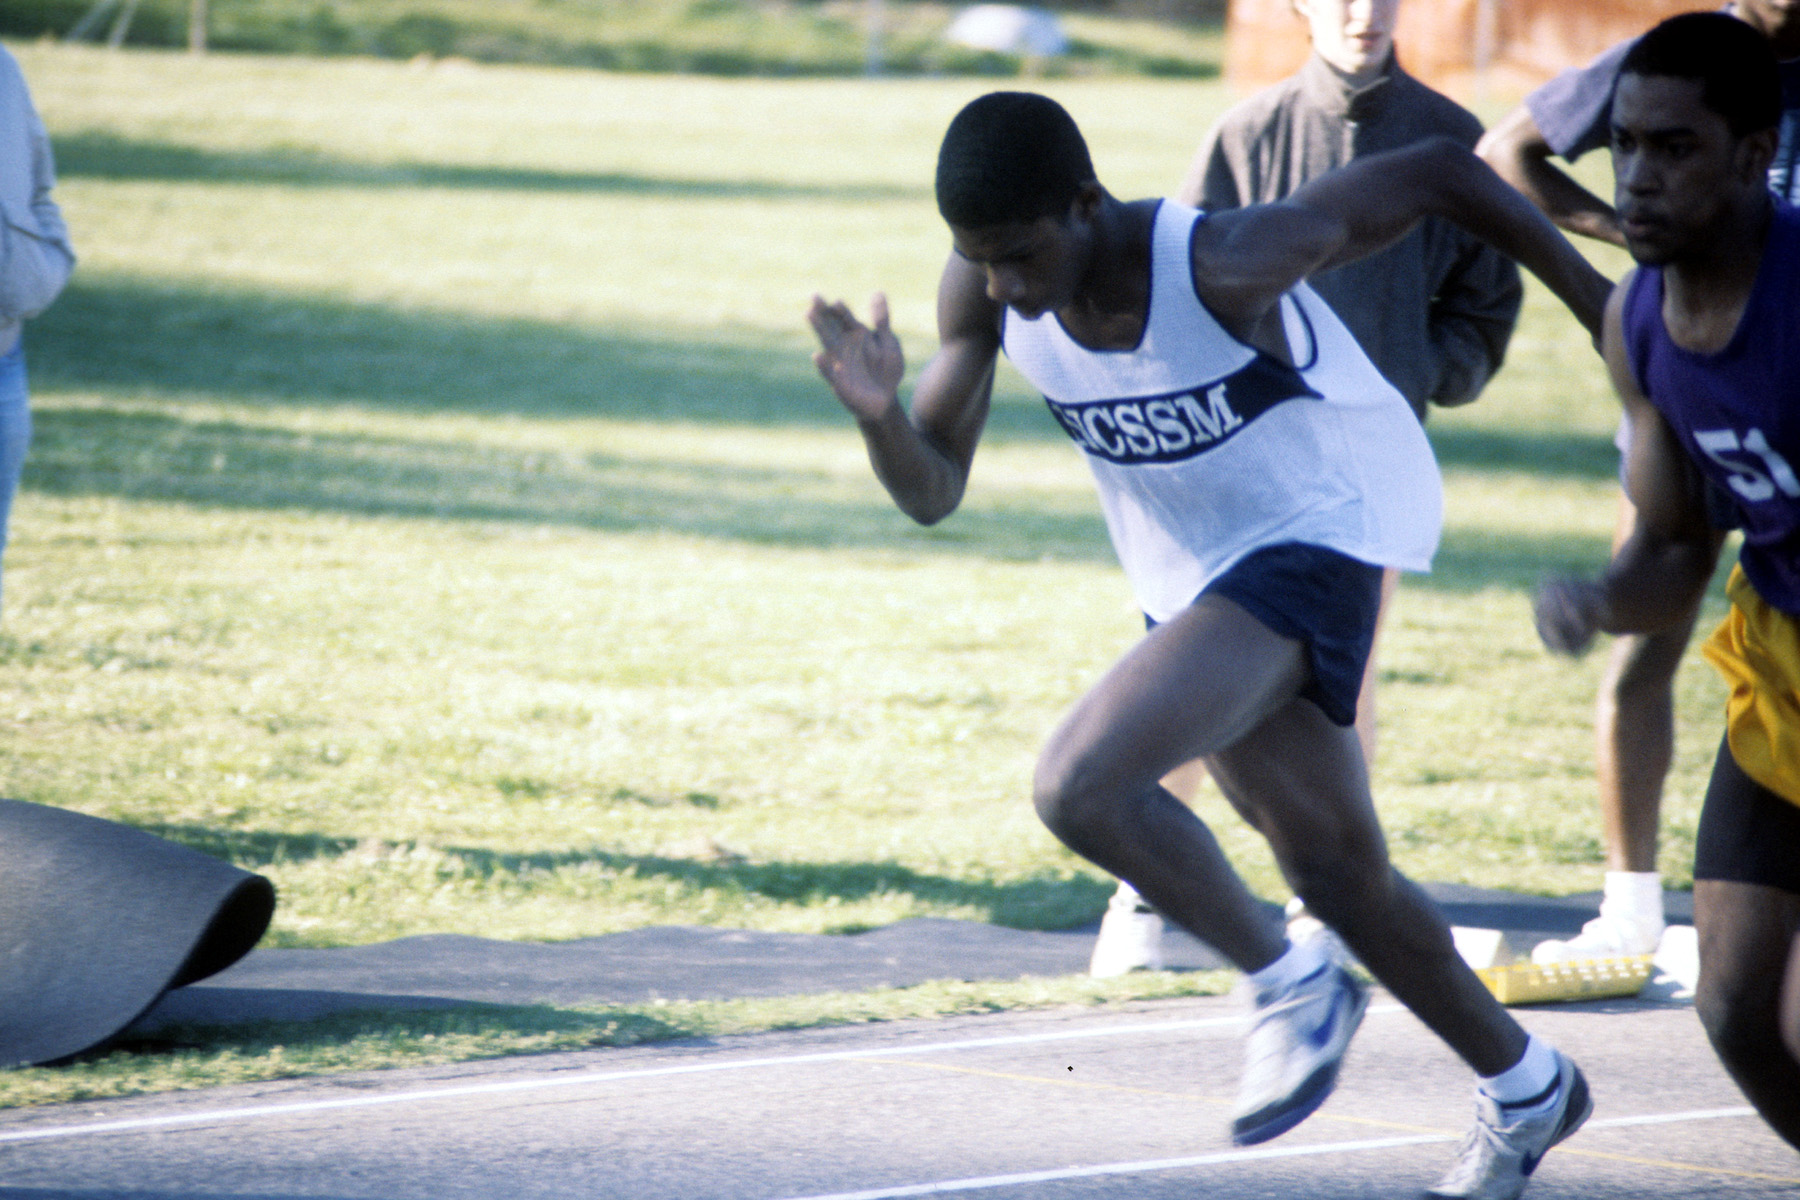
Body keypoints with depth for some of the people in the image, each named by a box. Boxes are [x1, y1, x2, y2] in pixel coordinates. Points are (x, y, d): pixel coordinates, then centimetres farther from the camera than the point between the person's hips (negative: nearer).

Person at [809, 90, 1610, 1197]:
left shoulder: (1223, 265, -31)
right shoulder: (983, 292, -13)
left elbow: (1443, 171, -21)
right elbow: (933, 494, -7)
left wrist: (1605, 310, -11)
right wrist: (879, 412, -30)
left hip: (1314, 536, -7)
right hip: (1192, 582, 7)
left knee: (1079, 784, -24)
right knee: (1338, 874, 16)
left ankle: (1293, 987, -3)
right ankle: (1528, 1091, 37)